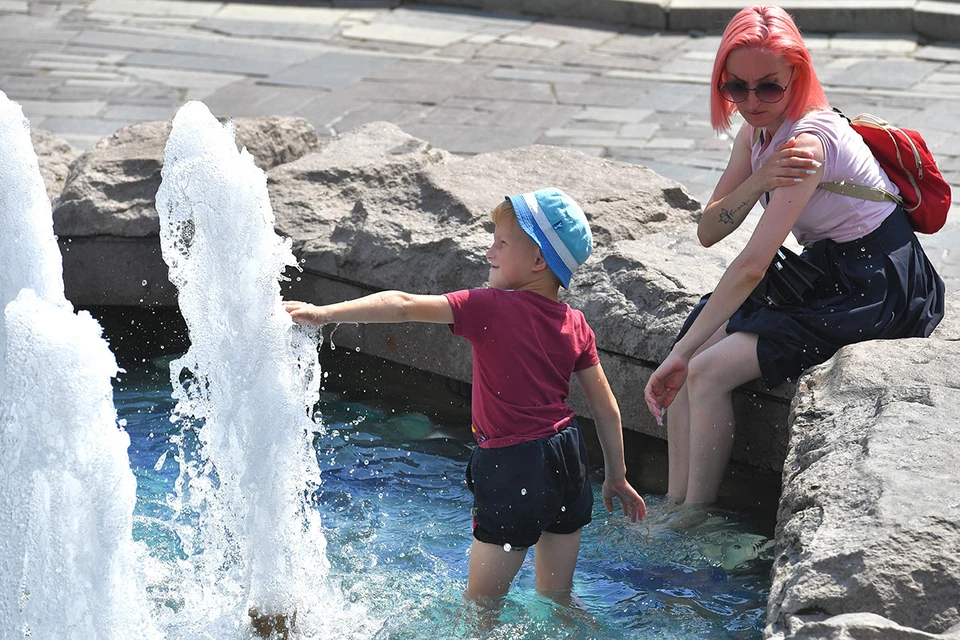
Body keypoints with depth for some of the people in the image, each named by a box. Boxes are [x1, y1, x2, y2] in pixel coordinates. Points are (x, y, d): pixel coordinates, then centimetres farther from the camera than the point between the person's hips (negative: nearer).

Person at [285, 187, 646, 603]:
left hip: (513, 469, -6)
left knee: (480, 607, 7)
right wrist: (616, 478, 18)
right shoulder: (576, 325, 4)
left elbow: (404, 306, -18)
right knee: (558, 600, 21)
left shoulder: (491, 308, -14)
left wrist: (324, 313, -17)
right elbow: (606, 408, 8)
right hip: (567, 460, 6)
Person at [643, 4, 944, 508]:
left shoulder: (808, 140, -27)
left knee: (706, 372, -19)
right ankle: (675, 513, -4)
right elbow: (707, 232, -3)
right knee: (687, 367, -9)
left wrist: (682, 354, -30)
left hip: (877, 291, -9)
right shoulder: (757, 131, 2)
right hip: (824, 273, 9)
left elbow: (750, 267, -30)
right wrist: (756, 183, -24)